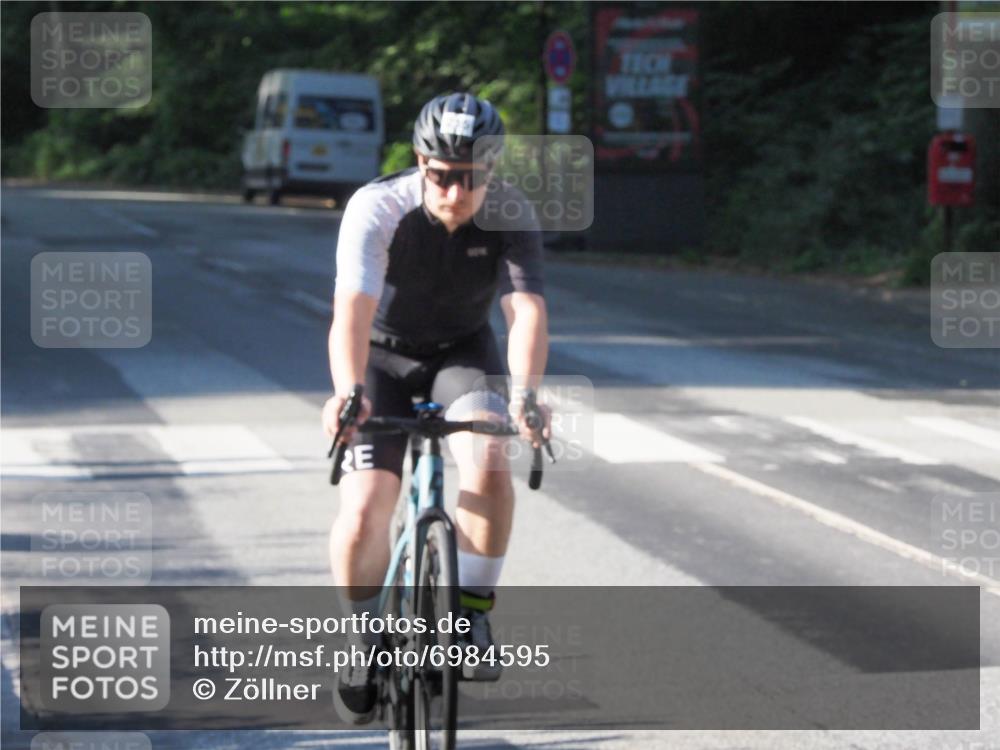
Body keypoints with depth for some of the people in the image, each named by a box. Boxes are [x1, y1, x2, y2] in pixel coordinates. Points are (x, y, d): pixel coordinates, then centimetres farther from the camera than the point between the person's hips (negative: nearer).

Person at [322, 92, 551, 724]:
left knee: (489, 468, -28)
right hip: (384, 355, -1)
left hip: (463, 352, 1)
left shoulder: (511, 215, -23)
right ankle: (369, 632, 10)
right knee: (364, 513, -16)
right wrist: (347, 391, -59)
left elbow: (527, 309, -35)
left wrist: (526, 393, -53)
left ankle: (473, 612, -8)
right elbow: (353, 309, -41)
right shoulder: (378, 208, -29)